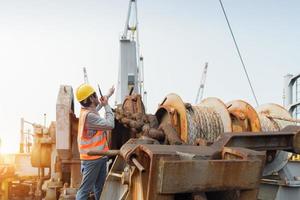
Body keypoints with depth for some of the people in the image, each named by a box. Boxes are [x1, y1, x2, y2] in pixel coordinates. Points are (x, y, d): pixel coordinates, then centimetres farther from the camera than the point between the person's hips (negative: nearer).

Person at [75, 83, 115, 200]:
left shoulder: (89, 110, 5)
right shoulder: (88, 115, -24)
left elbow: (97, 107, 30)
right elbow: (110, 125, -22)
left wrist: (108, 95, 40)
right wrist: (107, 105, -12)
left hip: (99, 156, 10)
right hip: (92, 158, -10)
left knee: (99, 187, 18)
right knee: (85, 189, -6)